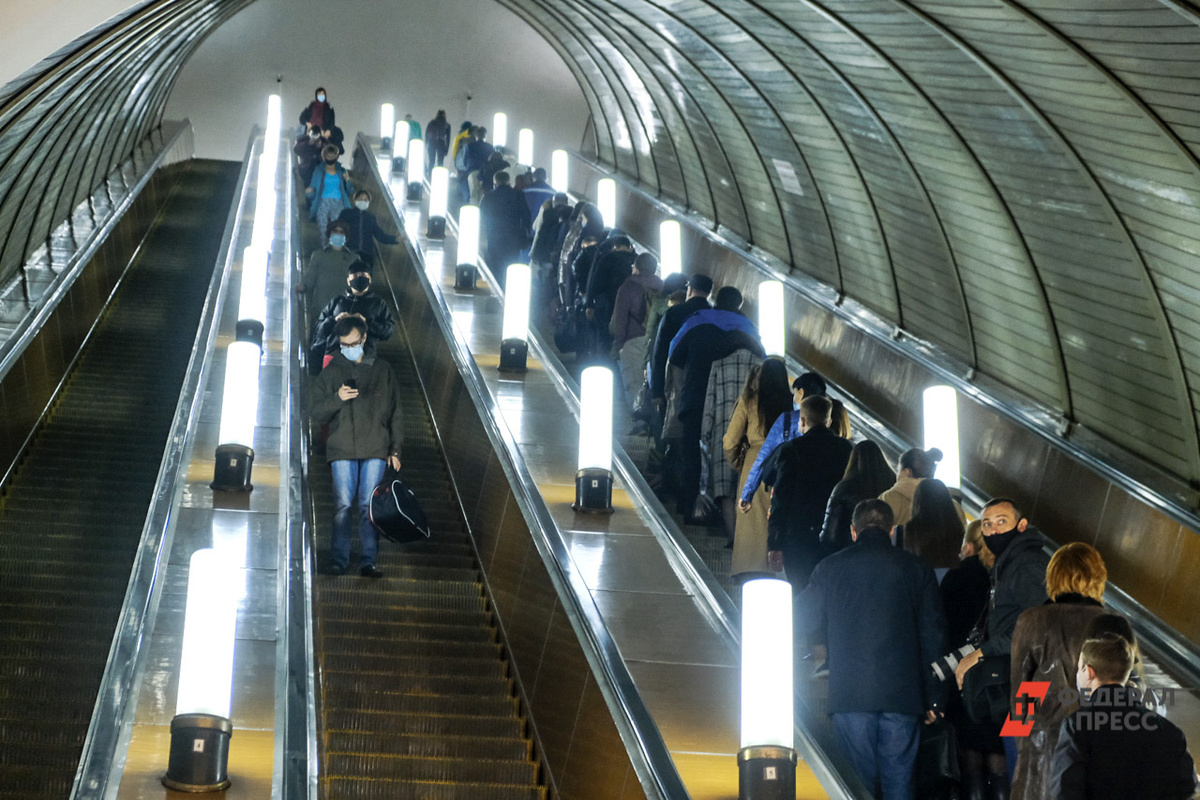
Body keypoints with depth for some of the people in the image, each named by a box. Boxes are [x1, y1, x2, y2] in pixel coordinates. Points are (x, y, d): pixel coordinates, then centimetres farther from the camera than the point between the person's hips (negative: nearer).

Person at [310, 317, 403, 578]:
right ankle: (339, 558, 1)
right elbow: (317, 414, 3)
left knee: (369, 506, -3)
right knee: (343, 505, -5)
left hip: (375, 450, 0)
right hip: (342, 450, 0)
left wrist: (395, 449, 8)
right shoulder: (331, 373, 9)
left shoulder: (382, 371, 11)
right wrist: (337, 398, -15)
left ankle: (368, 561, -2)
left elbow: (396, 414, 14)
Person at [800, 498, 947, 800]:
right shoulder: (917, 569, 5)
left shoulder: (829, 568, 5)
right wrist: (934, 698, 9)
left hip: (849, 693, 0)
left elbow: (810, 628, 10)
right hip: (903, 695, 0)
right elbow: (933, 636, 5)